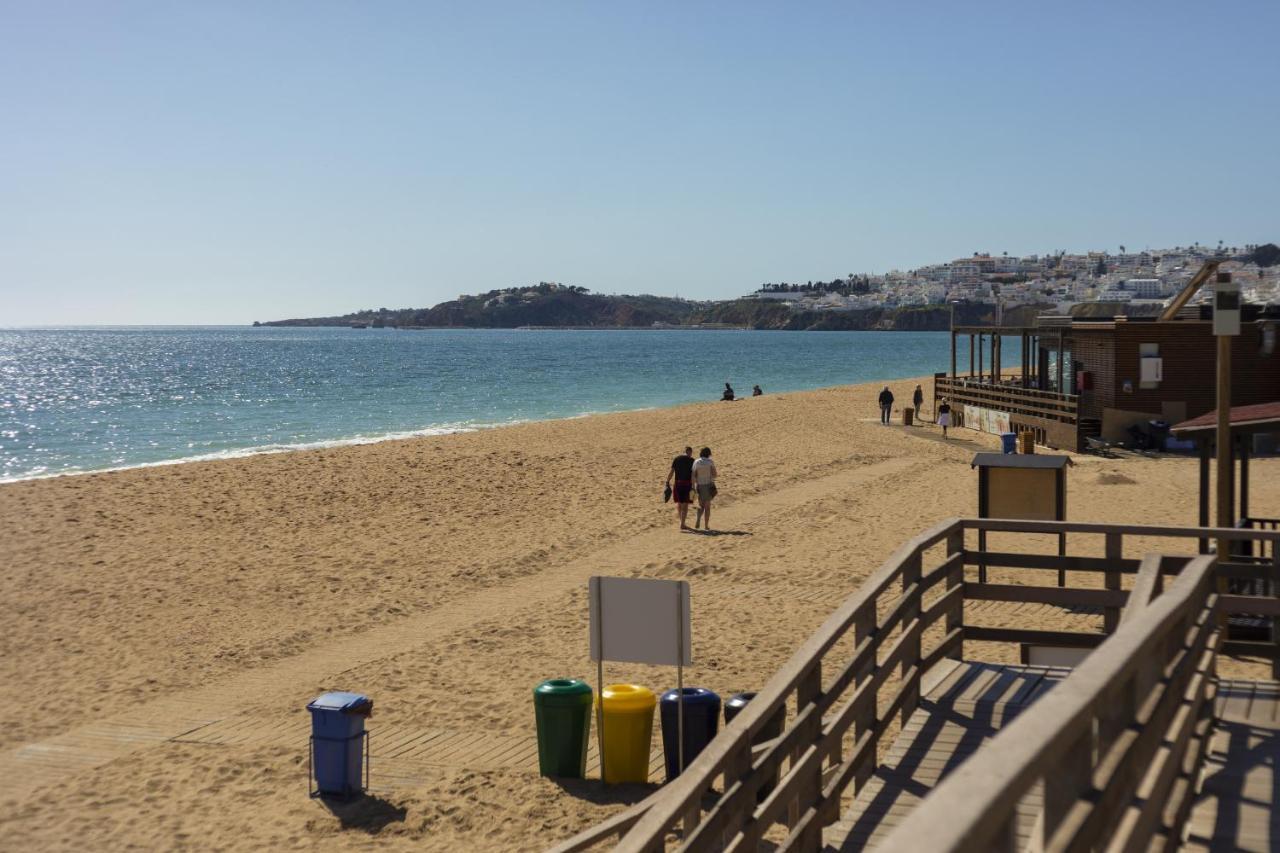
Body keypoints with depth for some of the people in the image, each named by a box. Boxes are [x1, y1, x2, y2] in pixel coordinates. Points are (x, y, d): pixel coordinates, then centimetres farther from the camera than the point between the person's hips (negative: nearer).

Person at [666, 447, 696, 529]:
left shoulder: (676, 459, 5)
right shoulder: (691, 460, -3)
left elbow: (671, 472, -2)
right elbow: (693, 474, -9)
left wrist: (667, 482, 1)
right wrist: (693, 486, -9)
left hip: (678, 483, 2)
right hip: (687, 484, -2)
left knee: (679, 502, 21)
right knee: (685, 504, 3)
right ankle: (682, 524, 2)